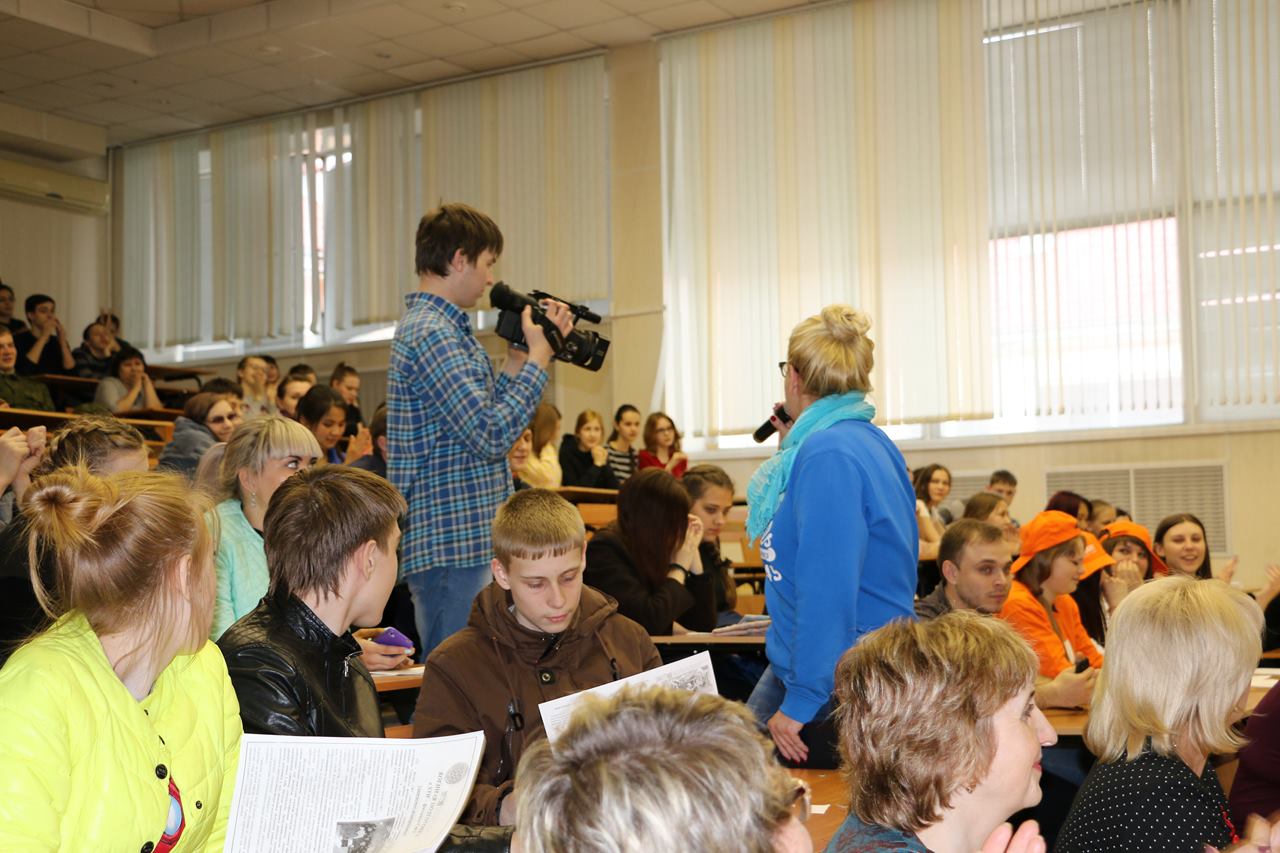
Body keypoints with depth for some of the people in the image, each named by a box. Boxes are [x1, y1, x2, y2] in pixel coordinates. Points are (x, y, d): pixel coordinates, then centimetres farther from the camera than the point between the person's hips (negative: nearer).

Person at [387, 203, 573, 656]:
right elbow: (492, 436, -22)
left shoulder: (435, 326, 17)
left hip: (467, 543, 11)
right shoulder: (431, 333, -16)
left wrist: (517, 362, 12)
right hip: (456, 546, -11)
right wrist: (538, 358, -12)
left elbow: (483, 419, 20)